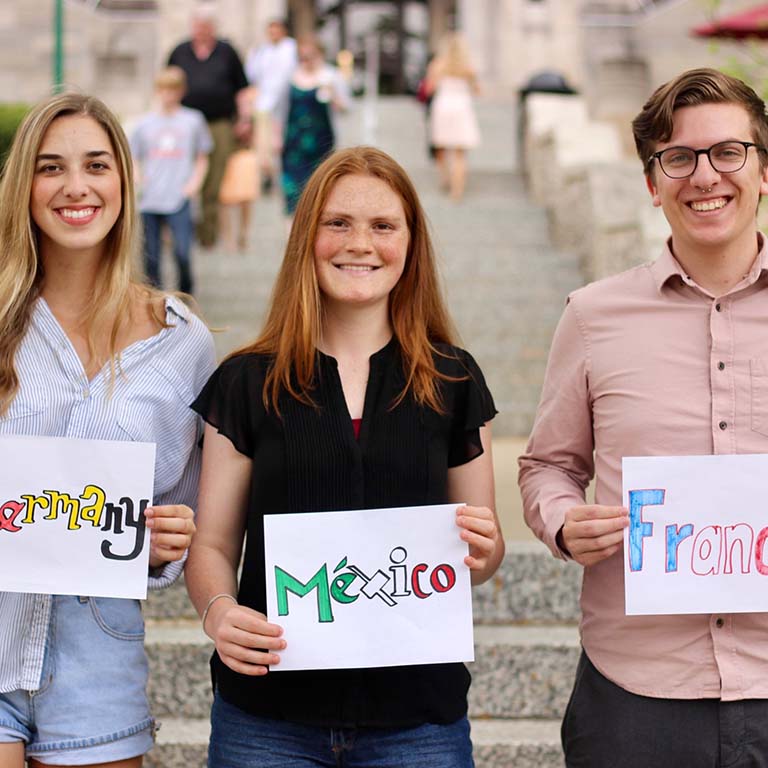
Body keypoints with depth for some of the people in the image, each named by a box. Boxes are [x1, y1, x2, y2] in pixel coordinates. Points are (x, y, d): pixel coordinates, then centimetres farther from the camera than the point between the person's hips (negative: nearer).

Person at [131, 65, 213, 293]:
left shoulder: (193, 120, 7)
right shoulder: (145, 123, 10)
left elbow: (202, 159, 14)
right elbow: (134, 159, 17)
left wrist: (194, 183, -1)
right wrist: (138, 181, -3)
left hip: (179, 200, -2)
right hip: (149, 200, 2)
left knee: (182, 253, -12)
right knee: (151, 256, 4)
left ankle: (185, 295, 9)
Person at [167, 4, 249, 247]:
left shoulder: (227, 52, 11)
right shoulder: (180, 53, 12)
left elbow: (242, 88, 12)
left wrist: (245, 117, 3)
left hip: (221, 125, 0)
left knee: (215, 186, 0)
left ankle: (208, 236, 8)